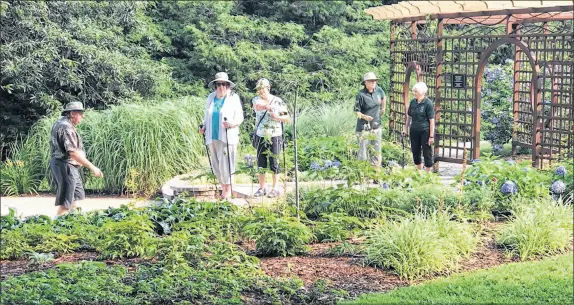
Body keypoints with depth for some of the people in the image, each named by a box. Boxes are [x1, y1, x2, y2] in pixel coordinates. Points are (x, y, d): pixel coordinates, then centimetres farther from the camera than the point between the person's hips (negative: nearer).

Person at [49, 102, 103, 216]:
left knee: (77, 196, 18)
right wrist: (91, 167, -26)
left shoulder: (60, 123, 13)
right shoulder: (66, 127, -20)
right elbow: (73, 152, -27)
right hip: (65, 167, -11)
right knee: (65, 203, -6)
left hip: (70, 168, 11)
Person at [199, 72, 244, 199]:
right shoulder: (211, 97, 11)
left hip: (227, 137, -5)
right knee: (215, 164, 6)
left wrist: (231, 124, -22)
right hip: (212, 137, 5)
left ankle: (228, 190, 3)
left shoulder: (234, 98, -1)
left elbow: (239, 118, -3)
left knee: (225, 164, -8)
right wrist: (204, 127, 5)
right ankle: (223, 188, 19)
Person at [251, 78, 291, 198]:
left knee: (274, 163, 1)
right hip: (260, 136, 3)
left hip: (275, 136, -3)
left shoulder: (278, 101, -2)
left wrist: (277, 117, -16)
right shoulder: (256, 99, 3)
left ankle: (275, 188, 9)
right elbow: (257, 105, -22)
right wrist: (267, 106, -40)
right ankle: (261, 188, 15)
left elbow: (288, 118, 2)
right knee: (261, 162, 6)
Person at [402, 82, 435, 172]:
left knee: (427, 153, 3)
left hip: (425, 131, -6)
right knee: (415, 153, 14)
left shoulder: (428, 103, -11)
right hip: (414, 131, 6)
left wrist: (431, 136, -13)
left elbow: (432, 121, -11)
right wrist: (405, 128, 16)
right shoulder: (413, 102, 5)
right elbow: (409, 116, 18)